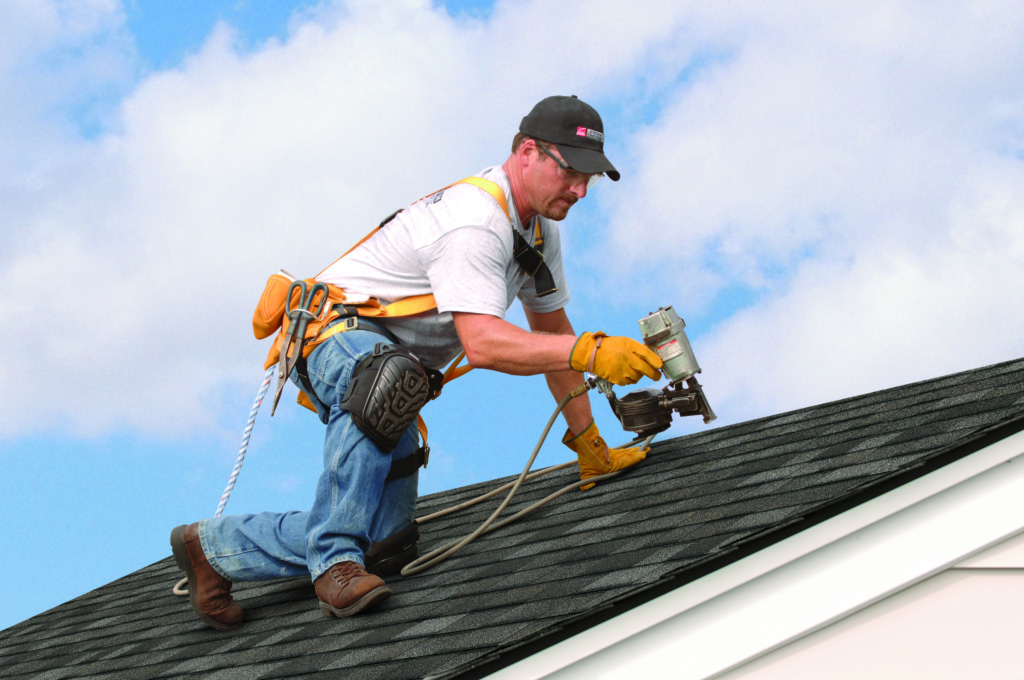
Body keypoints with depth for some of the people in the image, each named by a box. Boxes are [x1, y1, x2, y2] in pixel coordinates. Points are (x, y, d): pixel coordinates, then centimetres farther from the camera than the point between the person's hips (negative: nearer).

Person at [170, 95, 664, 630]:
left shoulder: (537, 226, 7)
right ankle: (336, 560, -41)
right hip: (336, 335, -9)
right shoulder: (476, 220, -24)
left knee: (388, 545, -5)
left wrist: (589, 445, 15)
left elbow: (552, 331, 16)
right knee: (379, 377, -46)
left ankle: (213, 547, 12)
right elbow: (482, 343, -35)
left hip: (393, 362, 9)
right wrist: (590, 351, -44)